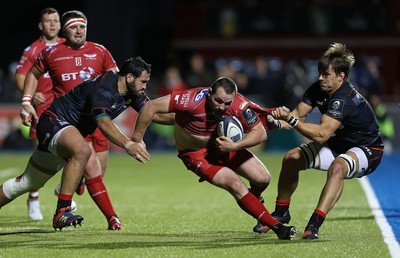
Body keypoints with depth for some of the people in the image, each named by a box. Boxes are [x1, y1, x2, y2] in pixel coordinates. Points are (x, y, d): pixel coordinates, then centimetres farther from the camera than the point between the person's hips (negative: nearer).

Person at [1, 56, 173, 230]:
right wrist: (127, 144, -54)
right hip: (55, 121, -10)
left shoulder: (132, 92, 0)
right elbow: (104, 123, -42)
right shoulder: (104, 88, -28)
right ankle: (62, 213, -36)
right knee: (82, 151, -37)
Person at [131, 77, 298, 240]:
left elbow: (260, 133, -20)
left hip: (224, 145, 4)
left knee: (263, 178, -3)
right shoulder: (192, 101, -36)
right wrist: (137, 140, -20)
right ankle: (277, 227, -11)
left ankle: (253, 203, 35)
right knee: (235, 185, -21)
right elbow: (151, 107, -30)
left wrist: (234, 146, -35)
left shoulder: (239, 104, -26)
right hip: (195, 152, -4)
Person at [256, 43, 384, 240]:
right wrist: (282, 116, -33)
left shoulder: (344, 99, -34)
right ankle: (281, 213, 22)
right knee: (291, 158, 3)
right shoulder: (318, 89, -8)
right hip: (339, 145, 9)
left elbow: (322, 134, -42)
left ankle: (314, 224, -43)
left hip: (367, 151, -9)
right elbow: (298, 113, -11)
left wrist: (291, 119, -44)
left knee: (337, 167, -40)